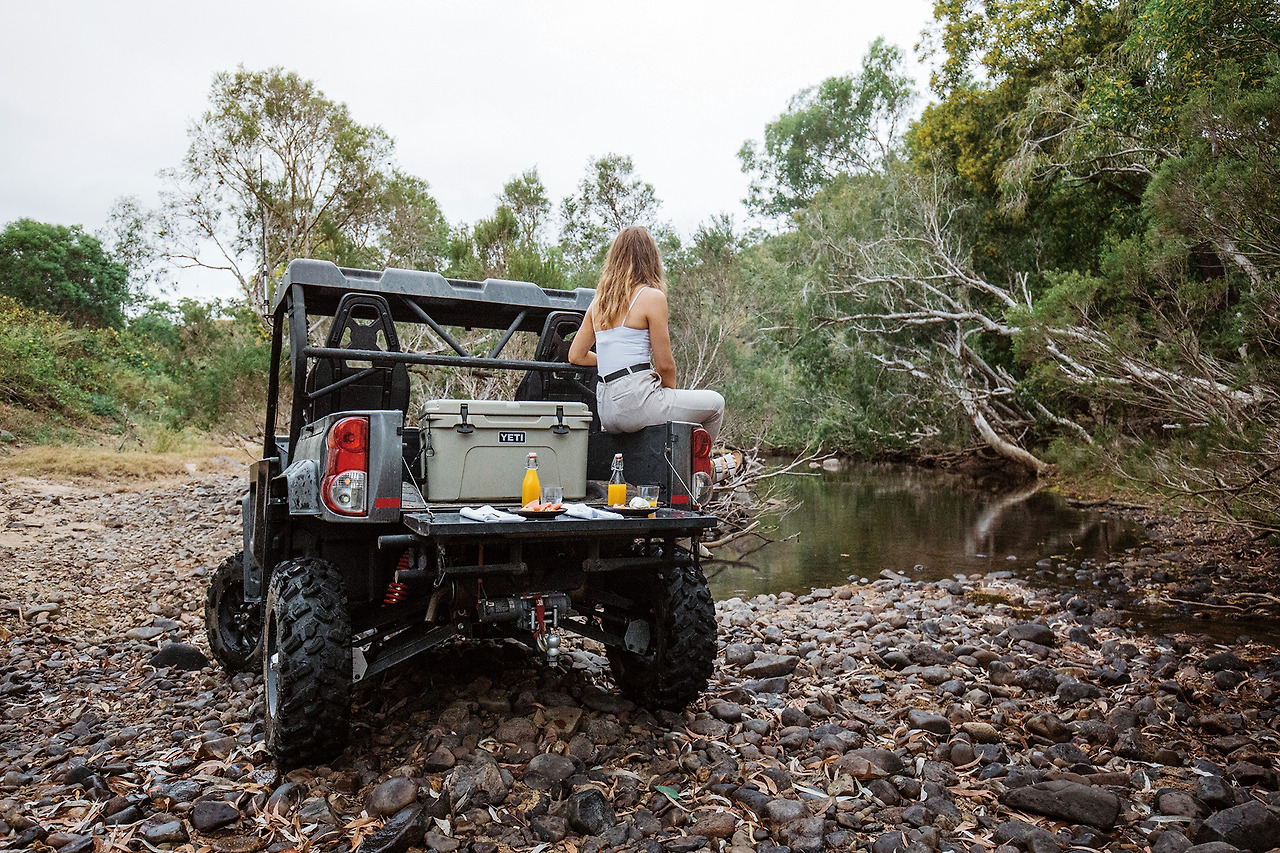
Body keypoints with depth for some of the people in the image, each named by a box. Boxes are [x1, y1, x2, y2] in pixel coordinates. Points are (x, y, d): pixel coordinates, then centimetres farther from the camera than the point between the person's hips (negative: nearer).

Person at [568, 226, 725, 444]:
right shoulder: (652, 297, -8)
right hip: (635, 403, -8)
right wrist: (672, 391, 12)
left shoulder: (599, 301, 12)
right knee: (715, 403, 12)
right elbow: (665, 364, -7)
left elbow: (576, 356, 16)